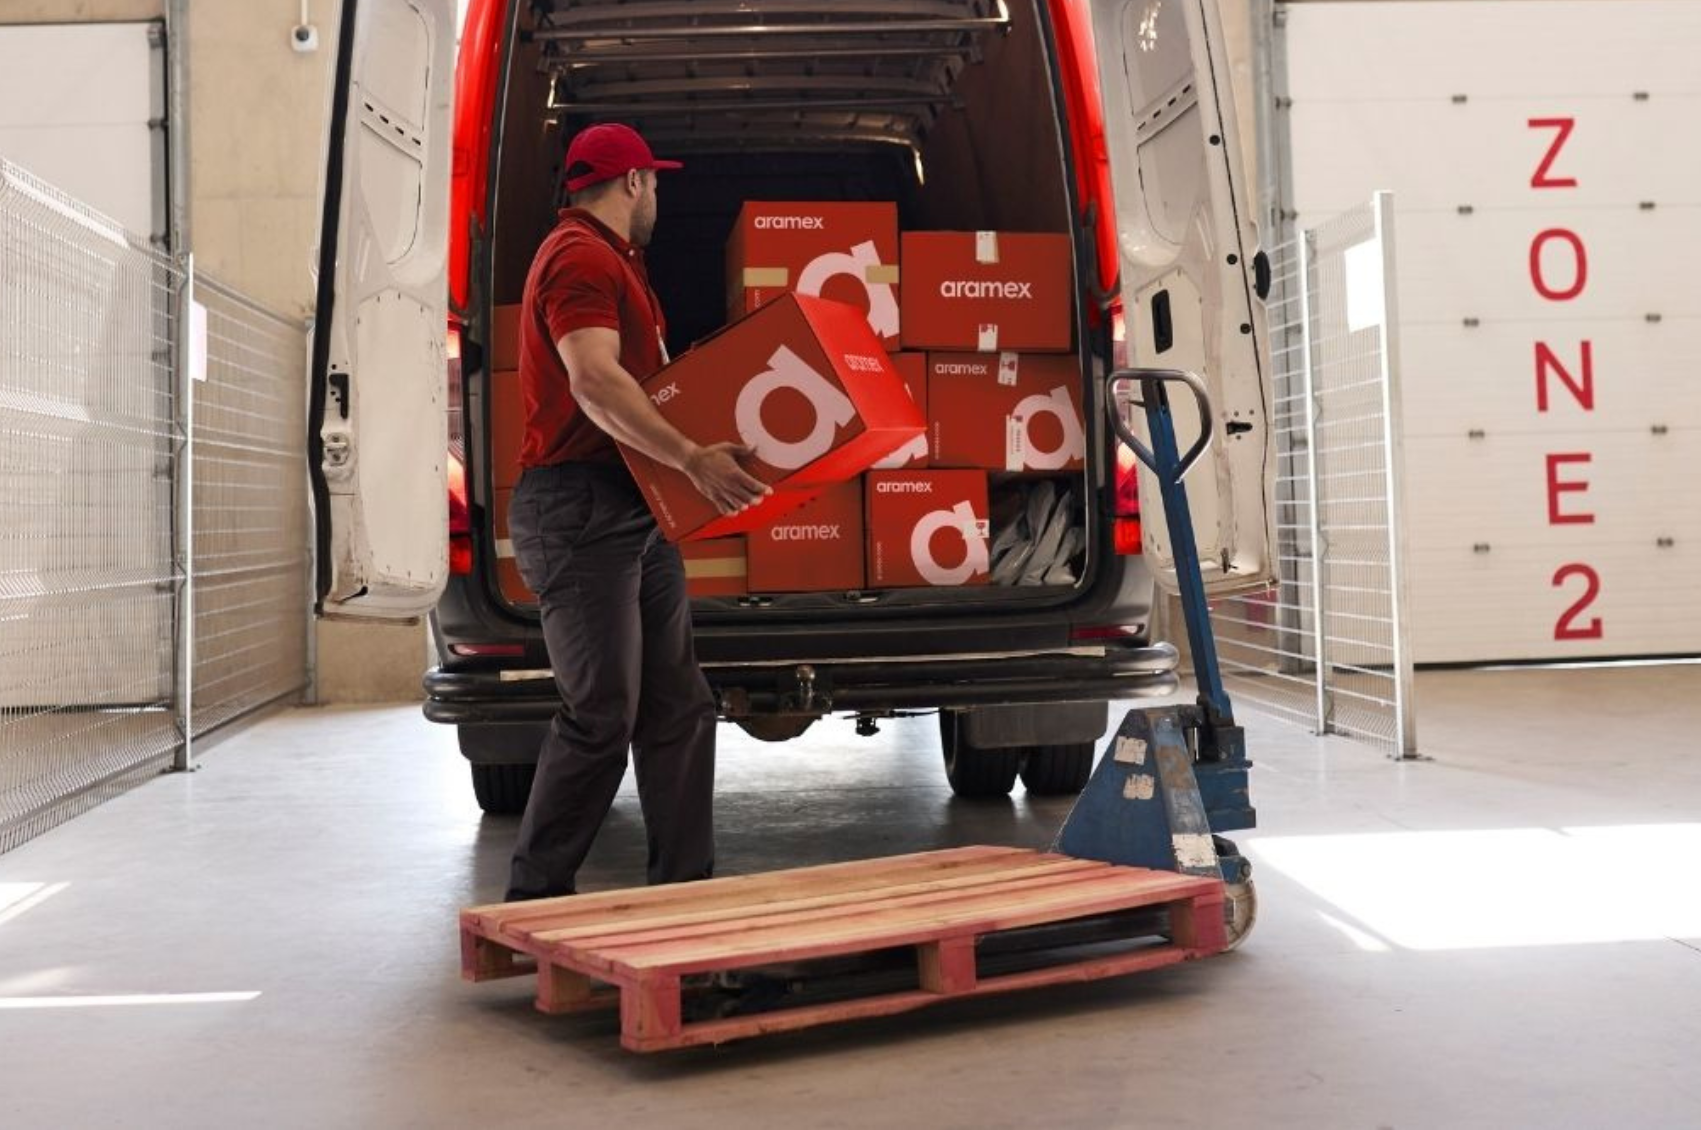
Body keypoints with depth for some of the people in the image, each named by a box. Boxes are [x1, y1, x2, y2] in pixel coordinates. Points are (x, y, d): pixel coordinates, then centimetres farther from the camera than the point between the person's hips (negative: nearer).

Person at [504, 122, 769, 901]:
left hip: (637, 509, 10)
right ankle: (536, 894, 4)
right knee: (602, 716, -9)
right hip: (580, 509, -10)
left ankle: (685, 886, 14)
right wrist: (691, 458, -31)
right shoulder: (581, 258, -11)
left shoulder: (612, 260, 24)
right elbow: (595, 381, -26)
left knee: (677, 707, 8)